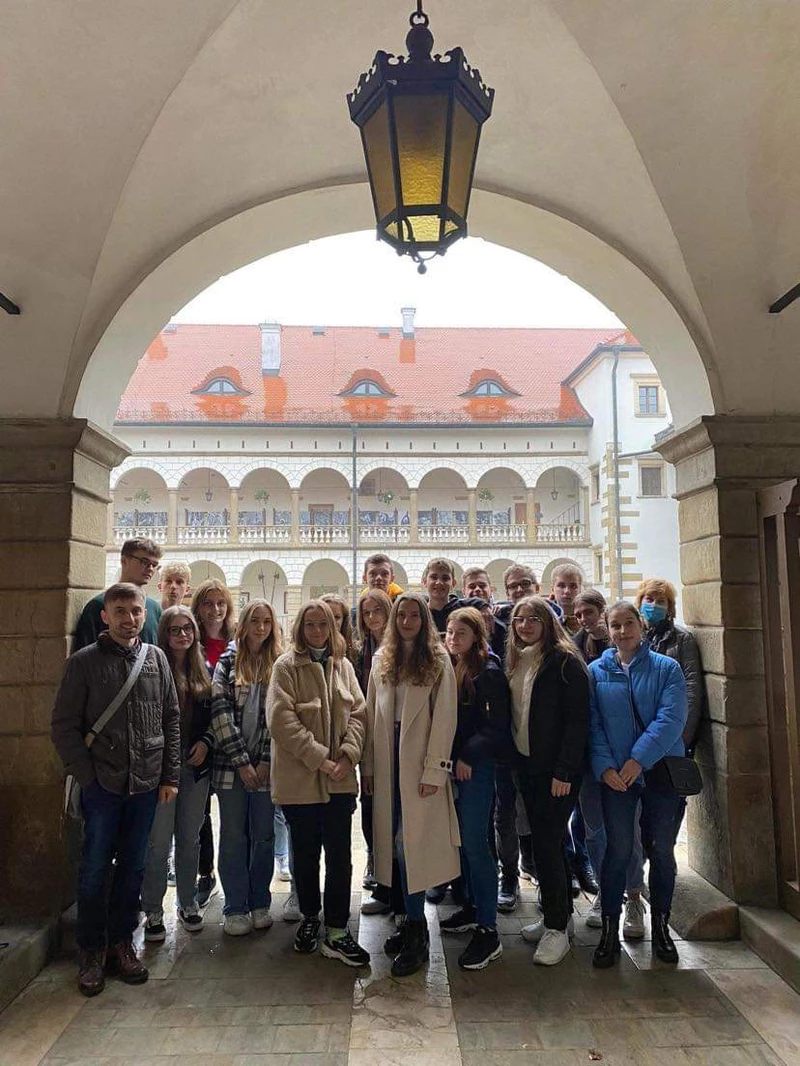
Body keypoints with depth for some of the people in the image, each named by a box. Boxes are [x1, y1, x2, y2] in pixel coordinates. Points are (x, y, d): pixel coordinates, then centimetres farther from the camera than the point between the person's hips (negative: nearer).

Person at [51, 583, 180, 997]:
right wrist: (87, 775, -9)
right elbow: (64, 727, -4)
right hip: (102, 786, -3)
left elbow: (172, 720, 6)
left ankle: (121, 943, 29)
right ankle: (90, 952, 25)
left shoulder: (157, 659, 4)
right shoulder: (84, 662, -4)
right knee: (96, 869, 7)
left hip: (146, 784, 3)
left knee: (132, 867, 13)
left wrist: (170, 776, 2)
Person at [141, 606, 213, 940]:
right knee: (159, 843, 2)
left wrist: (206, 742, -4)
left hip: (196, 765, 4)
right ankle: (153, 911, 17)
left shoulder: (204, 673, 8)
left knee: (190, 839, 14)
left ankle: (188, 903, 29)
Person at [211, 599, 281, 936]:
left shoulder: (279, 665, 3)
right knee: (233, 837, 7)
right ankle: (235, 908, 20)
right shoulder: (227, 662, 1)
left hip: (266, 766, 1)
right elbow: (221, 712, -6)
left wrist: (266, 761, -9)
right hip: (231, 765, -1)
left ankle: (260, 904, 26)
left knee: (263, 837, 10)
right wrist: (242, 762, -10)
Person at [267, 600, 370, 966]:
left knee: (340, 854, 4)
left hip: (340, 779, 3)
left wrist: (348, 756, -9)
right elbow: (283, 720, -13)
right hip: (299, 778, -3)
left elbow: (357, 713, 6)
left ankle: (336, 932, 14)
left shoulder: (343, 666, 9)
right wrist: (320, 759, -17)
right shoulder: (286, 666, -5)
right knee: (306, 854, 13)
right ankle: (310, 918, 33)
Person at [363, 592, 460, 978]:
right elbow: (372, 715, 10)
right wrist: (369, 765, 7)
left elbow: (445, 718, -8)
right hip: (388, 761, 5)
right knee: (395, 841, 10)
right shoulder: (381, 660, 10)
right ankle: (411, 921, 25)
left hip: (419, 763, -4)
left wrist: (434, 770, -13)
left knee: (411, 843, -5)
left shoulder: (439, 661, -4)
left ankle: (417, 936, 8)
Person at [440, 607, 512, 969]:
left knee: (474, 843, -6)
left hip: (476, 767, -7)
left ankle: (488, 931, 1)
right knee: (461, 840, 15)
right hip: (450, 764, 7)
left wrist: (468, 756, -16)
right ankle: (473, 907, 30)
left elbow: (497, 726, -14)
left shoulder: (488, 672, -11)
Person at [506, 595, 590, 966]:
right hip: (527, 766, 7)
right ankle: (559, 914, 30)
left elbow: (578, 720, -16)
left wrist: (564, 770, -19)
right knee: (547, 841, 16)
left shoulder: (564, 661, -12)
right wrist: (514, 762, 9)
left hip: (557, 769, -7)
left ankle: (557, 928, 9)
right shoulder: (515, 662, 10)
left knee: (546, 844, -5)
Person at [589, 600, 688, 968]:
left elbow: (671, 718, -12)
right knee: (618, 849, 1)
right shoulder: (596, 672, 3)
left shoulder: (667, 668, -1)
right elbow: (592, 724, -1)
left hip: (660, 771, 0)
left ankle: (660, 926, 29)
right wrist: (604, 766, -14)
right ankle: (610, 930, 16)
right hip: (614, 775, 0)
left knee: (661, 850, 9)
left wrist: (639, 758, -19)